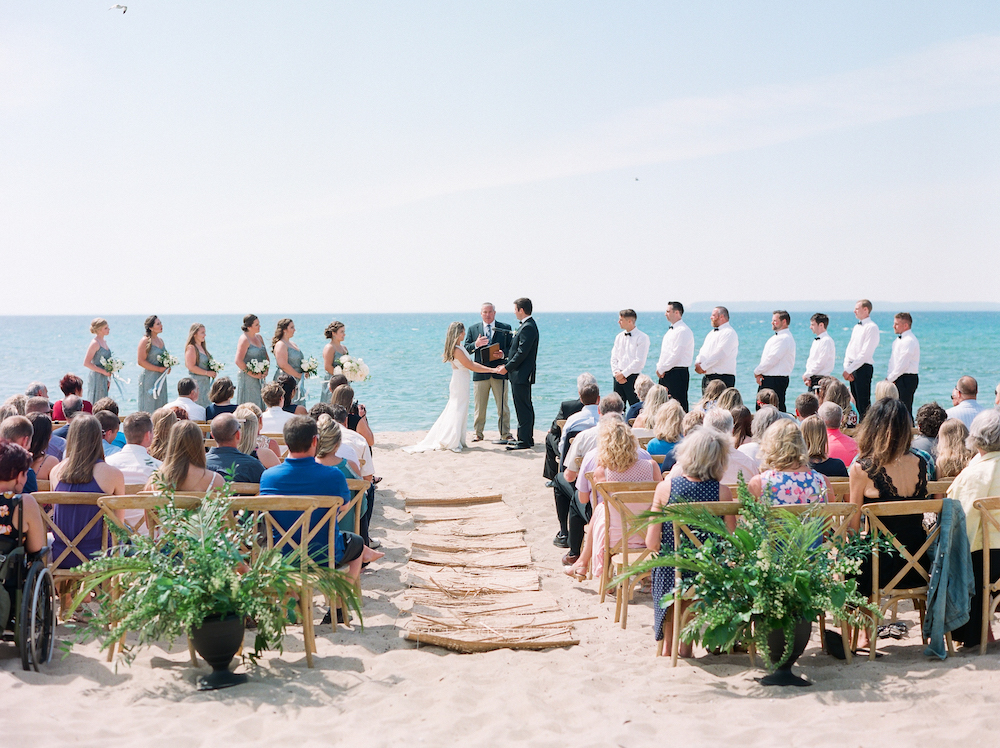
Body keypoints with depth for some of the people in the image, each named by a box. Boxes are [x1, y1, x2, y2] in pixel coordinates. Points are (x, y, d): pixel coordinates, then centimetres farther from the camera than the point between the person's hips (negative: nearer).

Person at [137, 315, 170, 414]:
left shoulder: (160, 340, 13)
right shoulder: (145, 341, -10)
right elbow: (140, 361, -16)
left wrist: (167, 366, 5)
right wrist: (159, 369, -16)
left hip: (161, 379, 8)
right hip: (149, 378, -8)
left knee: (160, 408, 7)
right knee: (149, 409, -6)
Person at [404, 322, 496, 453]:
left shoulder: (459, 347, 11)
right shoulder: (457, 350, -20)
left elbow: (471, 363, 13)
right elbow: (471, 367, -18)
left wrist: (489, 368, 7)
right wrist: (491, 370, -14)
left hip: (460, 382, 9)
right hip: (460, 383, -9)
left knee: (456, 411, 12)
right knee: (458, 411, -4)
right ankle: (452, 442, 1)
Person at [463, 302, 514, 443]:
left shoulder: (505, 328, 7)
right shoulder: (473, 329, 10)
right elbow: (466, 349, 7)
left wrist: (503, 354, -16)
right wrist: (476, 344, -14)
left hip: (499, 371, -1)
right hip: (480, 373, 1)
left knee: (503, 406, 1)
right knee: (479, 406, 6)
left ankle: (505, 434, 7)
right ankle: (478, 433, 17)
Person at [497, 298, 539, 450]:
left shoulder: (527, 327, -18)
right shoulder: (528, 325, 15)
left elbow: (522, 353, -21)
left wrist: (507, 368, -15)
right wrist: (507, 364, 11)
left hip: (521, 375, -11)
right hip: (522, 375, 11)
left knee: (523, 408, -7)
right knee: (526, 407, 15)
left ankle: (524, 440, -5)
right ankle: (527, 438, 21)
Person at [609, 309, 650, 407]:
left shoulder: (642, 337, -6)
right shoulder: (619, 337, 14)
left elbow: (639, 361, -12)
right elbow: (614, 358, 12)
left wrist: (623, 373, -13)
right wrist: (616, 373, -4)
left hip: (633, 377, -6)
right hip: (618, 377, 6)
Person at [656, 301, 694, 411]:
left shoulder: (683, 331, -12)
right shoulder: (670, 330, 19)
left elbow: (676, 355, -18)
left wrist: (662, 369, -13)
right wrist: (659, 367, 5)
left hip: (678, 372, -9)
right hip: (665, 373, 9)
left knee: (679, 406, -9)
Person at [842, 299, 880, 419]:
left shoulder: (872, 327, -10)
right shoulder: (856, 327, 18)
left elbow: (865, 353, -16)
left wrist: (849, 370, -15)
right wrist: (846, 367, 1)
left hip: (864, 368, -9)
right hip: (852, 368, 9)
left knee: (863, 404, -8)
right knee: (855, 401, 9)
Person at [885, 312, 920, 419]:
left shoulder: (909, 341, -15)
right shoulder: (898, 340, 17)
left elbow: (902, 365, -19)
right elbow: (892, 360, 19)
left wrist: (889, 379, -12)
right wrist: (888, 377, 6)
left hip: (907, 379, -10)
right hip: (898, 378, 10)